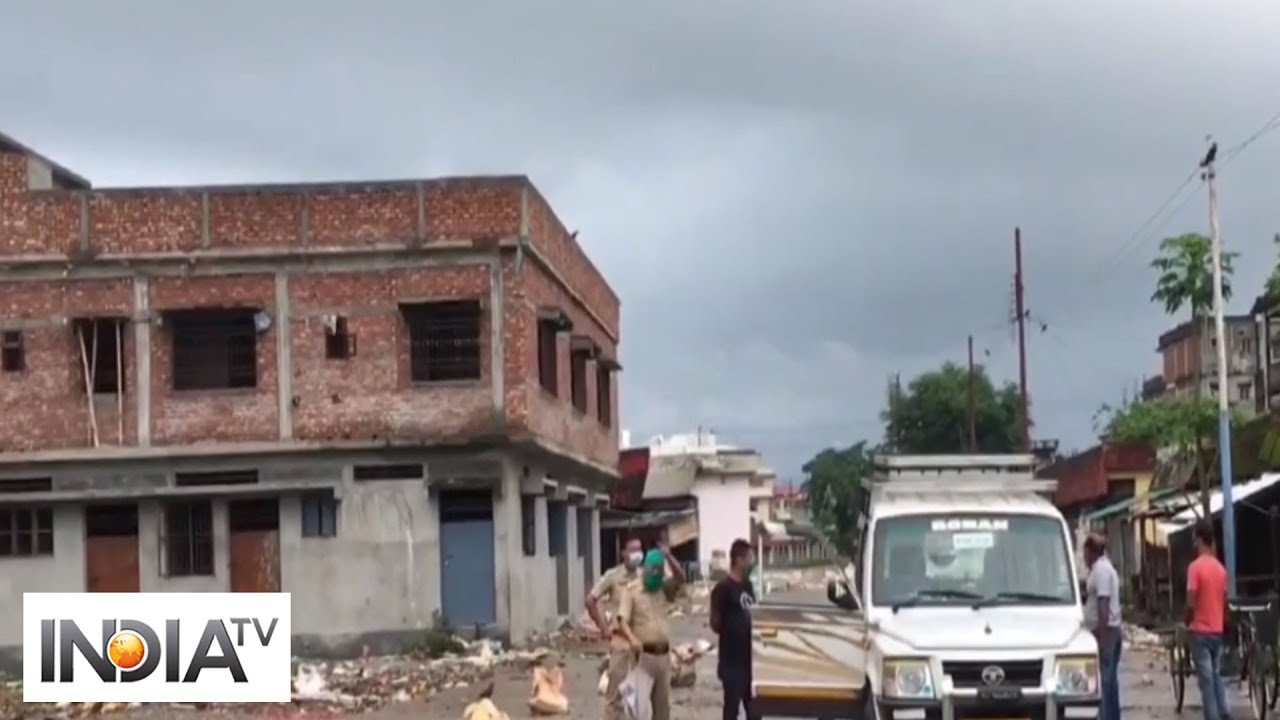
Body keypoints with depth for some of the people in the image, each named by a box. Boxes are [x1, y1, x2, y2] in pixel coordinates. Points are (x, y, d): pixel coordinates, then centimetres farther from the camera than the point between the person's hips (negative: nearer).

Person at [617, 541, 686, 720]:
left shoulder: (664, 590, 12)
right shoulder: (632, 592, -5)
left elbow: (680, 578, -4)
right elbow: (622, 620, -15)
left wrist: (668, 557, -17)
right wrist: (632, 639, -34)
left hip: (664, 655, 6)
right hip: (644, 655, -6)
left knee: (662, 702, 13)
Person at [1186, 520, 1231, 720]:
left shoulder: (1195, 566, -14)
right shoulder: (1220, 568, 6)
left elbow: (1191, 603, -17)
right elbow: (1224, 601, 11)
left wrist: (1187, 623, 0)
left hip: (1201, 630, -6)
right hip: (1217, 630, 6)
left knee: (1206, 679, -3)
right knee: (1216, 675, 15)